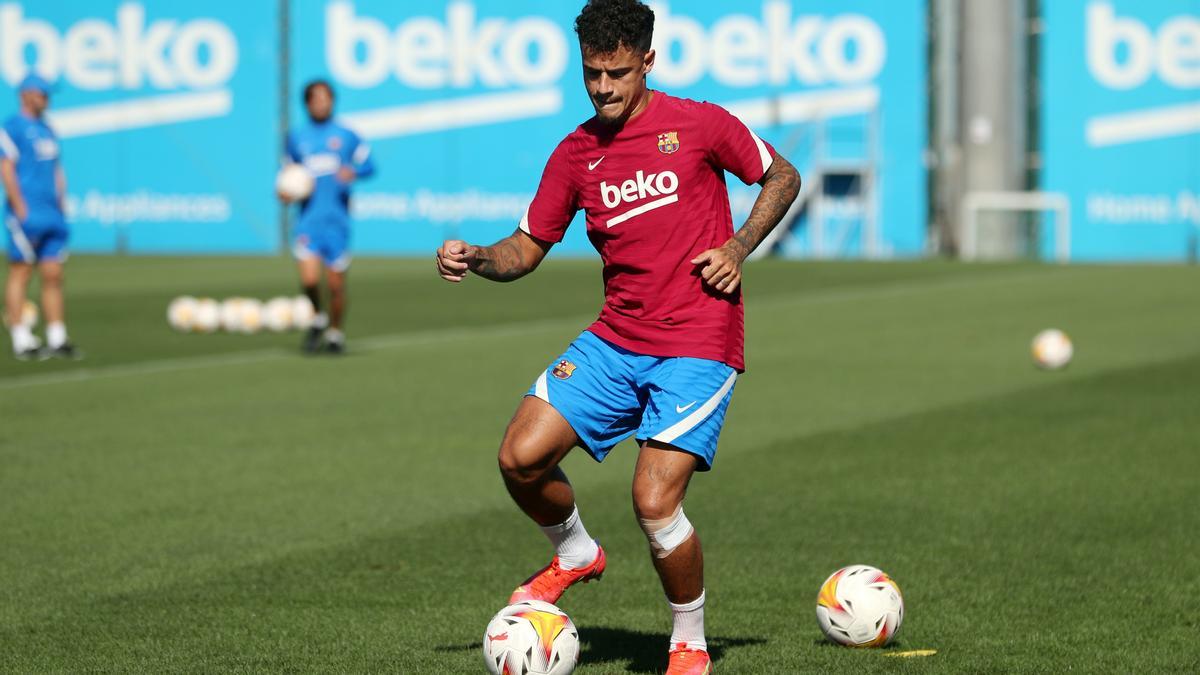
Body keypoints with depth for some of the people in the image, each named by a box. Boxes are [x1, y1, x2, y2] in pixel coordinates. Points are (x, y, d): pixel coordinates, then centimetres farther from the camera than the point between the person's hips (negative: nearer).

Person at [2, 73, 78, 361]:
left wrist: (62, 204, 18)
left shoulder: (47, 129, 20)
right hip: (26, 215, -8)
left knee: (53, 275, 5)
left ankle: (57, 339, 6)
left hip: (52, 215, 8)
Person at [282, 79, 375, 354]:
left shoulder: (347, 136, 6)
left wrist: (353, 172, -14)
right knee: (309, 279, -15)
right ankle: (317, 318, 13)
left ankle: (336, 332, 22)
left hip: (338, 218, -1)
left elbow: (369, 165, 6)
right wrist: (285, 193, 0)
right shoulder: (296, 139, 11)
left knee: (336, 284, 1)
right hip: (309, 216, 1)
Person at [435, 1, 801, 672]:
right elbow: (527, 249, 13)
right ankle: (576, 554, 22)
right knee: (521, 456, -10)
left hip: (697, 344, -5)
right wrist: (476, 258, -8)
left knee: (655, 502, -16)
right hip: (615, 339, 5)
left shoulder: (699, 124, -4)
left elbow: (784, 177, 9)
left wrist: (738, 247, -6)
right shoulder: (576, 153, 7)